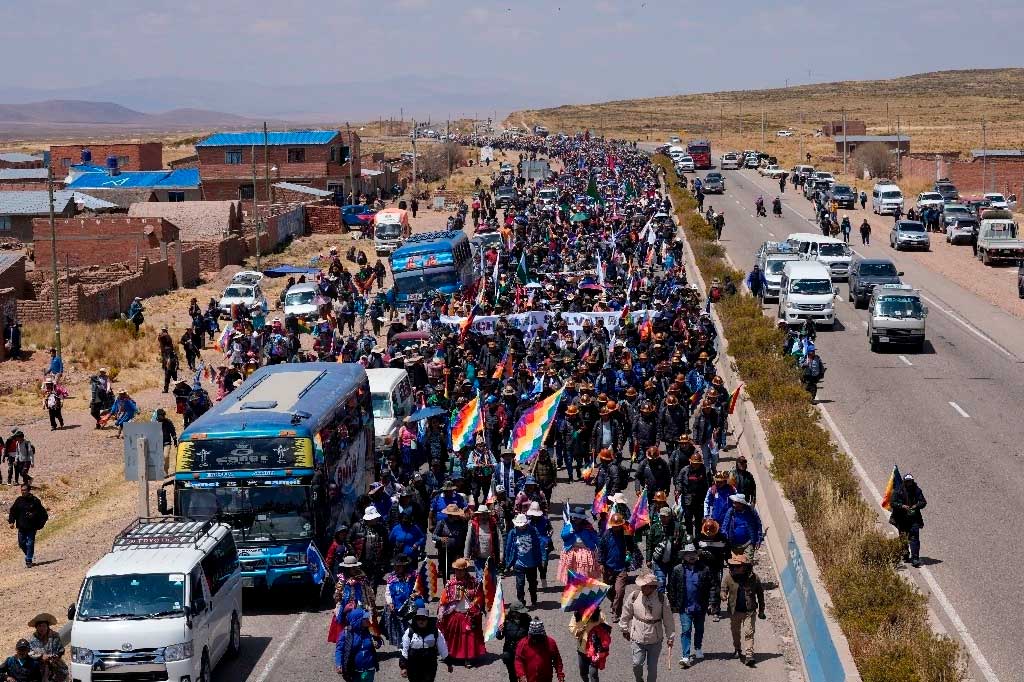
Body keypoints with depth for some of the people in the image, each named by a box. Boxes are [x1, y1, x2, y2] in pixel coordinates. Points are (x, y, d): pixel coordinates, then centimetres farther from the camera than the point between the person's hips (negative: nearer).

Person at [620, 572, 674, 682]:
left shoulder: (661, 599, -10)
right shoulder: (634, 596, -8)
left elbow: (668, 619, -1)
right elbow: (626, 614, 8)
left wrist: (670, 637, 3)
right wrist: (625, 629, 16)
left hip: (655, 640, 0)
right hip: (637, 638, 0)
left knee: (652, 667, 7)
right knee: (637, 664, -3)